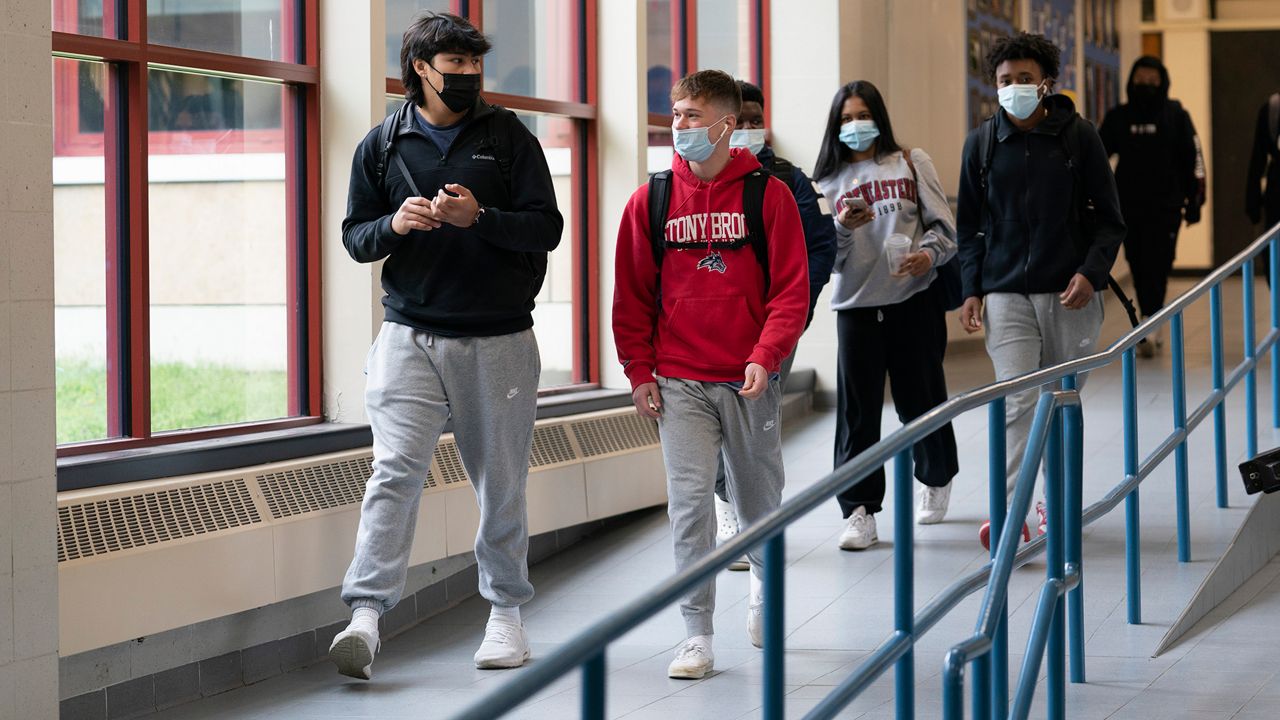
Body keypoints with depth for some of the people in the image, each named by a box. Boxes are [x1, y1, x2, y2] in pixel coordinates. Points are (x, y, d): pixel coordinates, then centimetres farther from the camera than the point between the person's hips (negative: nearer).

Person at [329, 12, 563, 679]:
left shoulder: (509, 137, 4)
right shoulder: (382, 145, 7)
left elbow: (546, 227, -2)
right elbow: (355, 236, 10)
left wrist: (479, 218, -19)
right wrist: (394, 224, -13)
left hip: (498, 341, 0)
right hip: (410, 334, 0)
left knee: (500, 483, 8)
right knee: (395, 470, -15)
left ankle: (505, 610, 24)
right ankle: (366, 613, -21)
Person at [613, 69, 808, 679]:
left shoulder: (768, 195, -4)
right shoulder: (651, 200, 2)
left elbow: (791, 287, -5)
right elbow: (632, 294, 7)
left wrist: (765, 357, -16)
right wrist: (639, 371, 0)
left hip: (750, 380, 0)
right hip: (679, 383, 0)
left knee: (758, 500, 14)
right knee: (690, 502, -8)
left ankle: (764, 579, 45)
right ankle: (697, 633, -1)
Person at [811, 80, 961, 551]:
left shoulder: (912, 163, 7)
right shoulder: (830, 179, 11)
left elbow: (943, 224, 3)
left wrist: (928, 254, -17)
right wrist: (842, 228, -15)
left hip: (914, 299, -1)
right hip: (856, 305, 1)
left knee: (921, 398, 7)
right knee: (857, 408, -6)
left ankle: (937, 479, 33)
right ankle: (859, 512, -3)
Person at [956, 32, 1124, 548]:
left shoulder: (1078, 137, 0)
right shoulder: (982, 142, 4)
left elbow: (1109, 219, 3)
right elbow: (969, 225, 11)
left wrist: (1091, 272, -13)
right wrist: (970, 290, 1)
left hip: (1070, 293, 0)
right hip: (1005, 293, 0)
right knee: (1017, 402, -12)